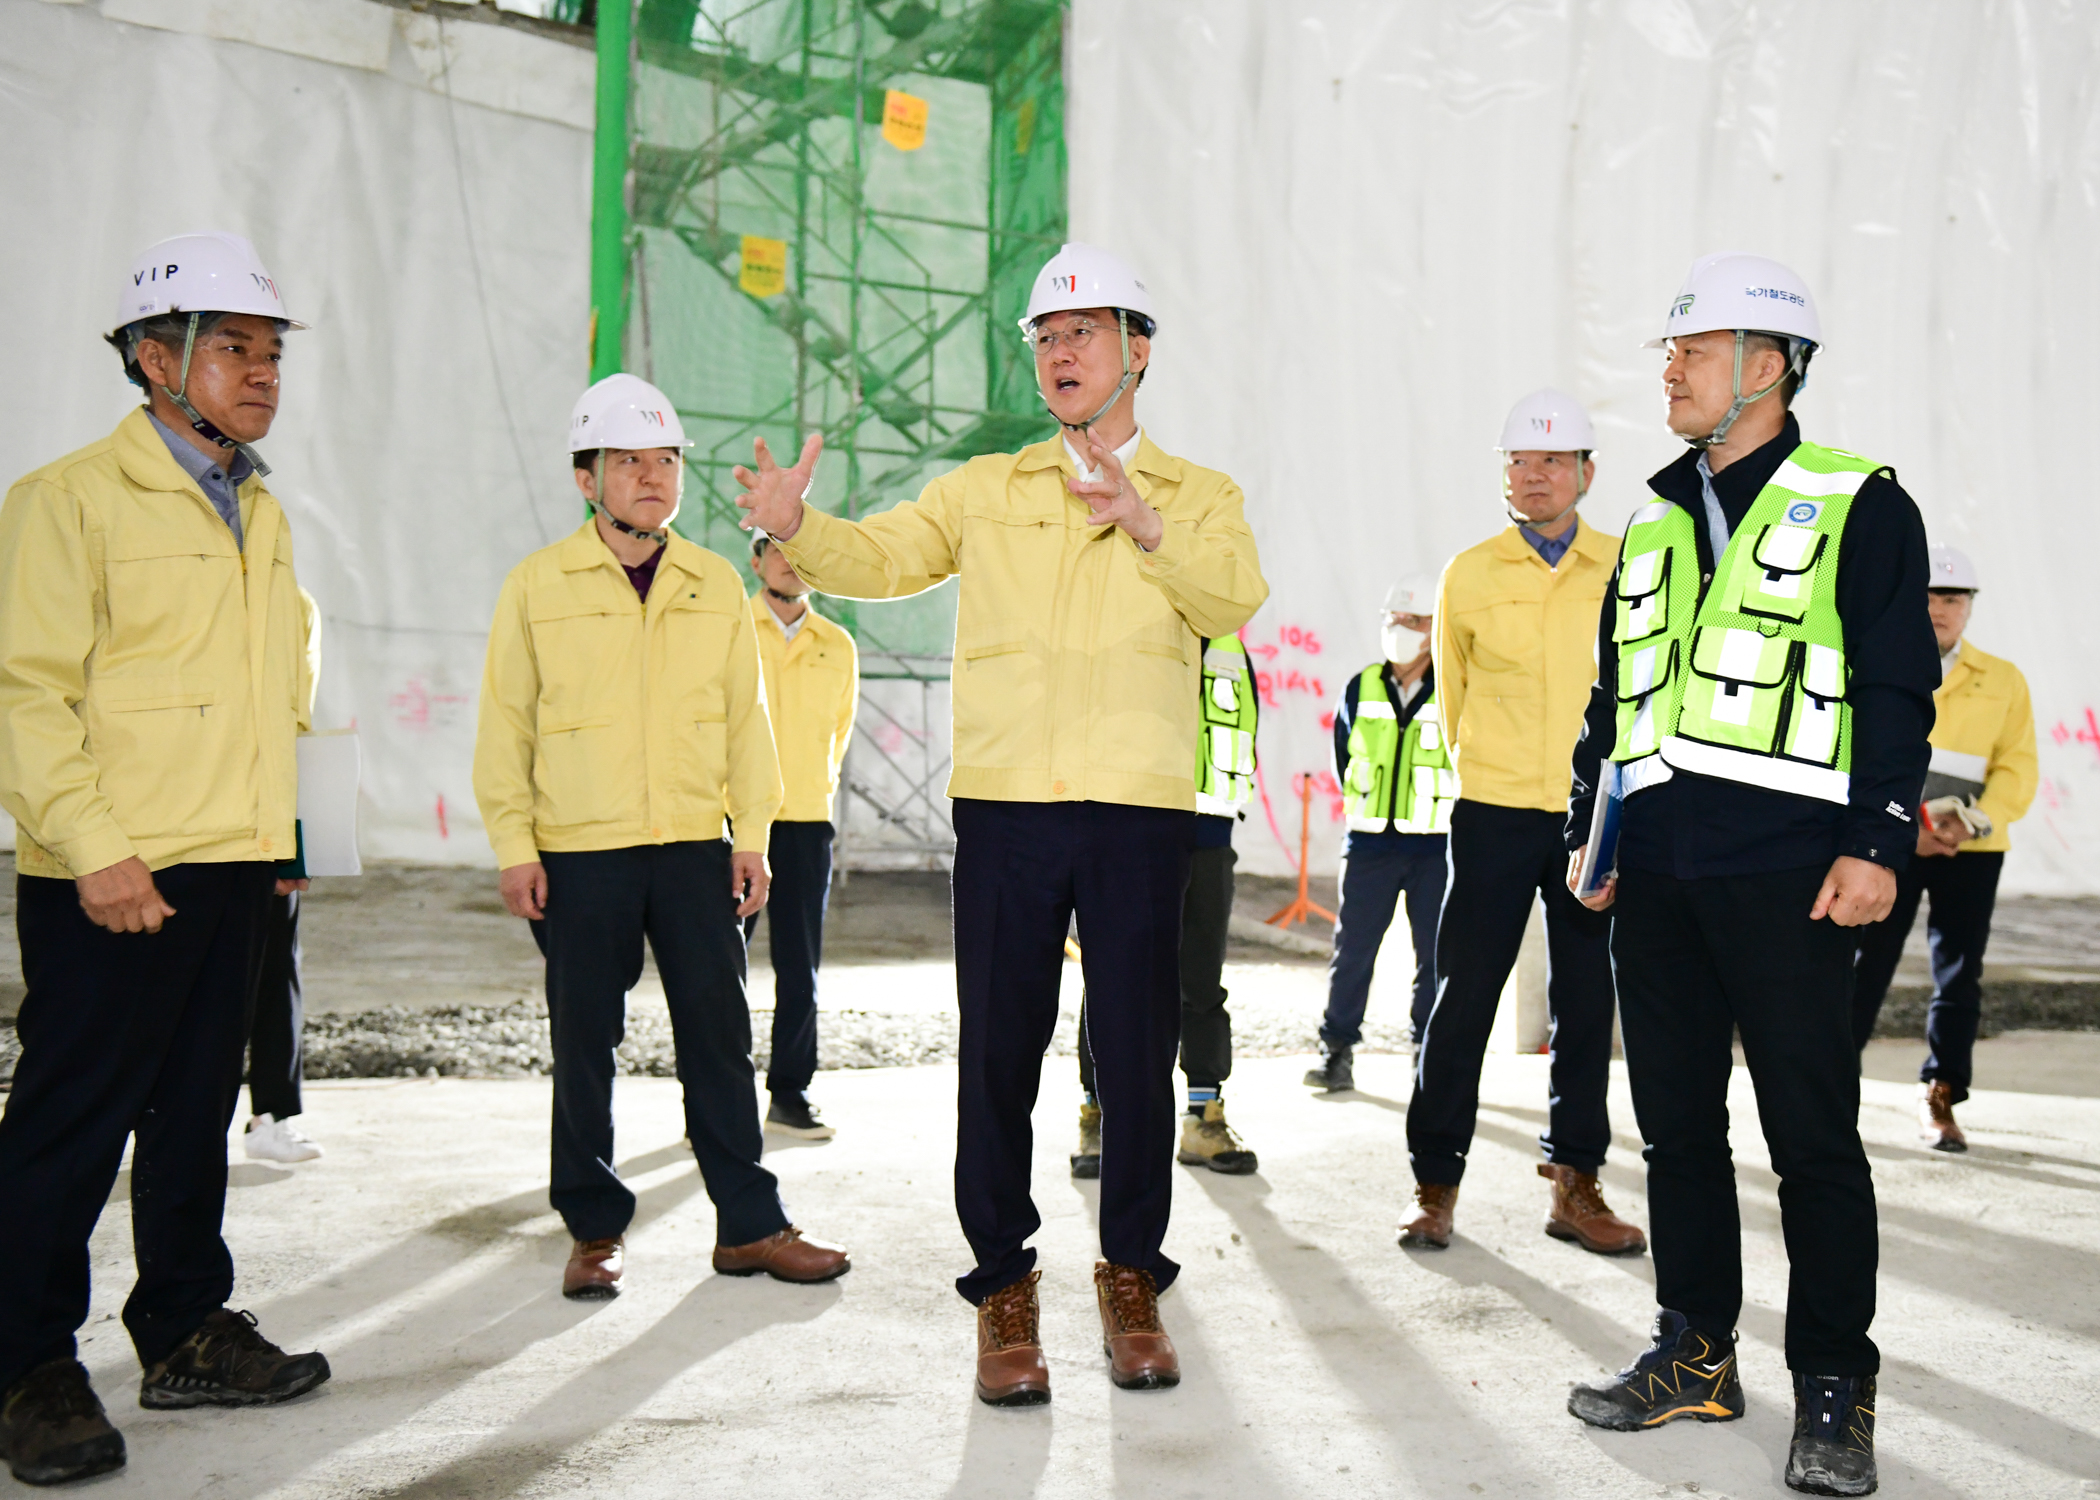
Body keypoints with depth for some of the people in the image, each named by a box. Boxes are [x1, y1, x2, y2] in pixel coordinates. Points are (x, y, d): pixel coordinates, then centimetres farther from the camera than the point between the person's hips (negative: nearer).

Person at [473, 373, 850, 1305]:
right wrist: (514, 845, -4)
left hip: (694, 847, 2)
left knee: (719, 1033, 4)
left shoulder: (717, 585, 8)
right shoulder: (537, 586, 1)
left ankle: (749, 1225, 14)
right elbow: (505, 724, 2)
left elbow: (745, 716, 12)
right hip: (577, 854, -2)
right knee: (584, 1044, 5)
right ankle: (594, 1229, 19)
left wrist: (752, 833, 5)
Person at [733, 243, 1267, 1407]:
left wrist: (1146, 527, -24)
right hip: (1004, 805, 1)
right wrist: (796, 529, -18)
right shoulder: (985, 490, 15)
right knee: (997, 1053, 3)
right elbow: (881, 557, 2)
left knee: (1137, 1054, 4)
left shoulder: (1200, 496, 11)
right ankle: (1003, 1289, 17)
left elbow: (1235, 600, -8)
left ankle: (1131, 1280, 21)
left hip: (1139, 810, -1)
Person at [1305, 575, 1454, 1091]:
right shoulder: (1361, 688, 5)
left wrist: (1443, 808, 7)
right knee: (1352, 947, 1)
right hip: (1370, 841, 2)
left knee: (1435, 952, 4)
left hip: (1436, 842, -2)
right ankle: (1337, 1051, 8)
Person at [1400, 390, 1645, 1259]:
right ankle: (1435, 1182, 10)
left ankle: (1575, 1184, 17)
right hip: (1494, 817, -1)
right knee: (1463, 998, 0)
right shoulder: (1468, 576, 2)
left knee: (1586, 1005, 6)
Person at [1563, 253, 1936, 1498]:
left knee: (1813, 1136, -2)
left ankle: (1835, 1390, 10)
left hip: (1786, 872, -6)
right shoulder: (1653, 529, 19)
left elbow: (1897, 688, -4)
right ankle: (1696, 1354, 22)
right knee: (1676, 1125, 10)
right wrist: (1589, 832, 16)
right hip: (1658, 873, 6)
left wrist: (1877, 844, -13)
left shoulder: (1858, 506, 1)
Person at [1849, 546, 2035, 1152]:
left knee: (1959, 972, 2)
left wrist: (1971, 821, -14)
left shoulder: (2003, 680, 8)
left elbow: (2017, 771, 3)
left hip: (1972, 851, 2)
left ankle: (1939, 1098, 12)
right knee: (1866, 961, -2)